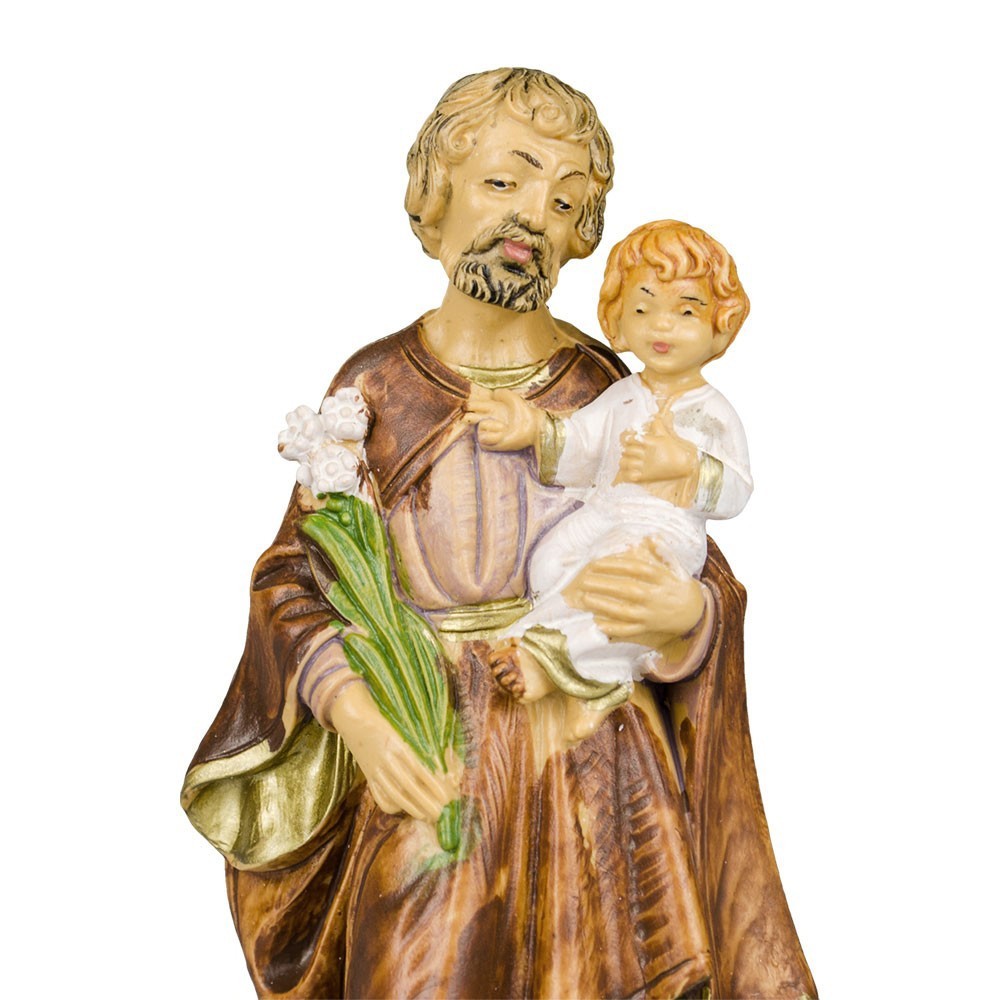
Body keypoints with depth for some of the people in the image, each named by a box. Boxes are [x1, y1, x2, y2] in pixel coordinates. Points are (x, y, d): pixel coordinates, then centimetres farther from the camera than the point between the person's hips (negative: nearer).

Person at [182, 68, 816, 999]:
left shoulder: (608, 391, 0)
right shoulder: (374, 386, 0)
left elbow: (708, 582, 1)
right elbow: (292, 574, 2)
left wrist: (683, 612, -23)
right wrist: (356, 711, -14)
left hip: (597, 772, 1)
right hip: (426, 770, 0)